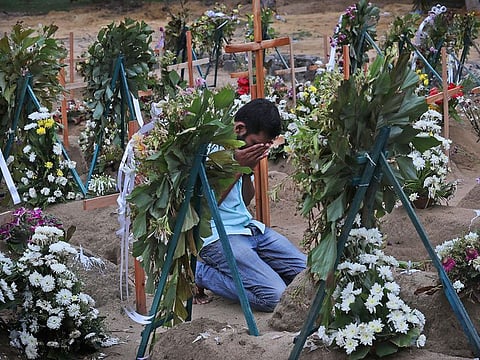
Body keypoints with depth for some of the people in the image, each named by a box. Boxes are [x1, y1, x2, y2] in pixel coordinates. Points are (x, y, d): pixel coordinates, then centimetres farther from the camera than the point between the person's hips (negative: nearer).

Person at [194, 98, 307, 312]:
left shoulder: (244, 151, 9)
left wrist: (248, 171, -4)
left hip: (249, 227, 9)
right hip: (218, 235, -9)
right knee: (274, 296, -22)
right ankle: (201, 273, -4)